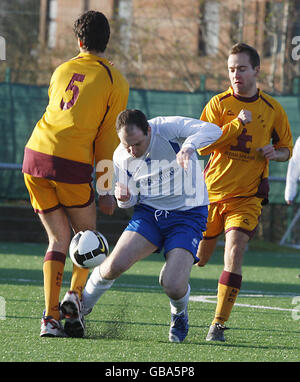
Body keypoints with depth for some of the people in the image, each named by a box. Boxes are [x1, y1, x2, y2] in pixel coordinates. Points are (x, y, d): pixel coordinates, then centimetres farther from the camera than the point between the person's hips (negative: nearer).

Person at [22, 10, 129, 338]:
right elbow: (108, 139, 2)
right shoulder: (115, 82, 3)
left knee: (58, 239, 10)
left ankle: (50, 317, -2)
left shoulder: (62, 70, 15)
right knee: (86, 235, 18)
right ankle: (74, 296, -3)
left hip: (35, 154, 4)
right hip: (72, 163, -4)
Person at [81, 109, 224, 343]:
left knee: (173, 286, -20)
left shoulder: (168, 128, -18)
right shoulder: (121, 157, -4)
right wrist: (125, 198, -16)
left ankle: (179, 315, 17)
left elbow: (213, 130, -29)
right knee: (115, 264, -19)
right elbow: (131, 200, 9)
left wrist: (189, 146, -49)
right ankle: (82, 305, 9)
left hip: (188, 215, -3)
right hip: (149, 212, 3)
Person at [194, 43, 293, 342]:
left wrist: (274, 154, -9)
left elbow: (286, 149, 15)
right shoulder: (218, 104, -2)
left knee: (234, 254, -20)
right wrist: (237, 123, -22)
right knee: (200, 258, 13)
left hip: (247, 196, -1)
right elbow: (202, 146, -12)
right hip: (212, 192, 1)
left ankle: (219, 324, -14)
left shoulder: (272, 109, 2)